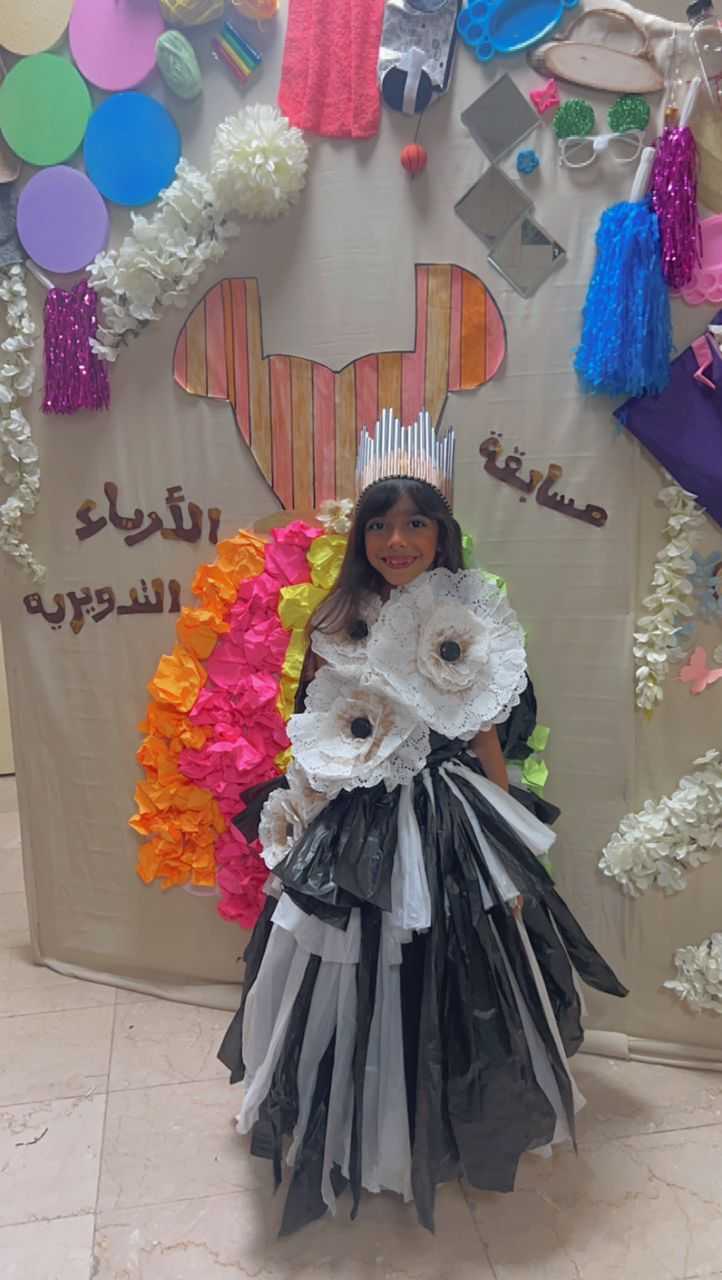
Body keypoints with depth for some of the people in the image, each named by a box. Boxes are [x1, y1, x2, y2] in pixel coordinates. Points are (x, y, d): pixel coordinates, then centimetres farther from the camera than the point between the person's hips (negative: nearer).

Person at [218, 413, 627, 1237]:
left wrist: (510, 861, 0)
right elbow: (318, 746, 4)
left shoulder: (470, 627, -4)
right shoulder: (338, 625, -1)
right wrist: (295, 841, 5)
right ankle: (357, 1133, 38)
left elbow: (485, 745, 0)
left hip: (446, 827, -1)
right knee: (352, 982, 10)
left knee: (449, 982, 11)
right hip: (352, 832, 1)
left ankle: (440, 1130, 40)